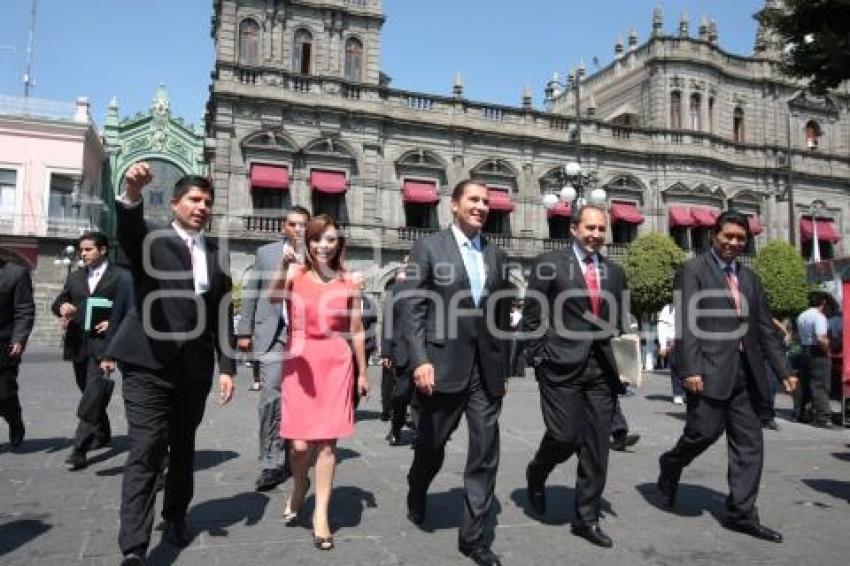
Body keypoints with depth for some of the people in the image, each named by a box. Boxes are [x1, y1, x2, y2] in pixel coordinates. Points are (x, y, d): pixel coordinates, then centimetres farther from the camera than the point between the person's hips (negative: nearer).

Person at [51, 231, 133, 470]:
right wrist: (62, 307, -6)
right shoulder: (74, 277, 16)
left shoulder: (121, 276, -2)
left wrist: (113, 324, -16)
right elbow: (57, 303, 16)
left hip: (102, 343, -6)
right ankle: (102, 434, 35)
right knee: (89, 394, 17)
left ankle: (79, 450, -10)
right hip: (77, 344, 6)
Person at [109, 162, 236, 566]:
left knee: (183, 448, 16)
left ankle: (175, 516, 36)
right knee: (145, 452, -6)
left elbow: (223, 316, 9)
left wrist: (227, 367, 3)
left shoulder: (218, 255, 11)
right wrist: (132, 193, -44)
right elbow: (127, 228, -24)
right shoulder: (150, 239, 2)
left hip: (195, 366, 4)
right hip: (150, 362, -4)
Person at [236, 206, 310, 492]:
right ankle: (271, 464, -2)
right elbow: (251, 294, 10)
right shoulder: (265, 252, 10)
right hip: (272, 333, 0)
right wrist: (244, 331, 7)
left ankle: (290, 459, 23)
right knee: (271, 396, -10)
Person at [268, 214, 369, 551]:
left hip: (336, 362, 1)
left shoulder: (349, 283, 5)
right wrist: (284, 264, -35)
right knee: (300, 444, -1)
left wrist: (362, 372, 13)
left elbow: (357, 331, 11)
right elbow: (273, 299, -20)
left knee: (327, 441, 1)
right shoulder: (295, 274, 1)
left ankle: (321, 514, 15)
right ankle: (299, 486, 33)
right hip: (300, 361, -1)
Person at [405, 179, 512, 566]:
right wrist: (420, 361, -16)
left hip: (486, 370, 4)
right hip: (443, 366, -3)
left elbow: (503, 317, 11)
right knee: (430, 445, 14)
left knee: (485, 454, 4)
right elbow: (413, 310, -8)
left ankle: (474, 535, 18)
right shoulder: (428, 248, -2)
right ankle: (416, 497, 45)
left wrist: (504, 368, 10)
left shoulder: (497, 255, 11)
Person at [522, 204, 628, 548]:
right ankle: (536, 474, 27)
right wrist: (539, 357, -6)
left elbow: (618, 320, 17)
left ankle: (586, 518, 19)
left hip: (601, 368, 5)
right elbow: (532, 316, -1)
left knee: (596, 447, 5)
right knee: (564, 436, -6)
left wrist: (618, 357, 5)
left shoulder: (615, 272, 13)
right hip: (561, 365, -4)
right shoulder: (549, 264, -1)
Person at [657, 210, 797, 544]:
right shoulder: (694, 270, -1)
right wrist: (690, 370, -17)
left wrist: (784, 371, 10)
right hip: (710, 371, -6)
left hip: (745, 373, 6)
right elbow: (687, 324, -10)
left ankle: (741, 514, 16)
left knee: (749, 444, 6)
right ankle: (671, 465, 24)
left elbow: (765, 328, 16)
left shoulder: (749, 278, 17)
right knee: (704, 431, -7)